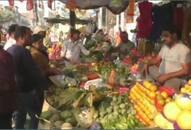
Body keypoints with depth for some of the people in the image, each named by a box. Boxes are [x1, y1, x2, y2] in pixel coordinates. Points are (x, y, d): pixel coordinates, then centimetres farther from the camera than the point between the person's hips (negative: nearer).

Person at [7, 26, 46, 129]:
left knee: (19, 115, 20)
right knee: (35, 115, 9)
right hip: (26, 91, -8)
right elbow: (34, 71, -20)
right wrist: (44, 85, -8)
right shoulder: (23, 52, -22)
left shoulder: (8, 50, 4)